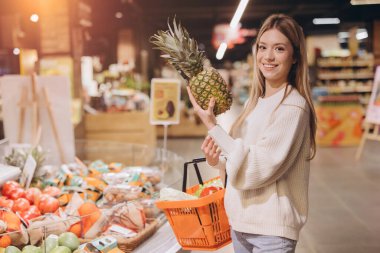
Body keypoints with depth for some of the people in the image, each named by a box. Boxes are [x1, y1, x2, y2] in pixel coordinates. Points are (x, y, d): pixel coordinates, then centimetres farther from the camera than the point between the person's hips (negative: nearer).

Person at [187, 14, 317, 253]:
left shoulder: (293, 107, -16)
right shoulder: (254, 102, 5)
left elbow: (256, 169, -21)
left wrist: (212, 126, -19)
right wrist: (217, 160, -6)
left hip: (271, 229, -7)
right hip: (240, 221, 7)